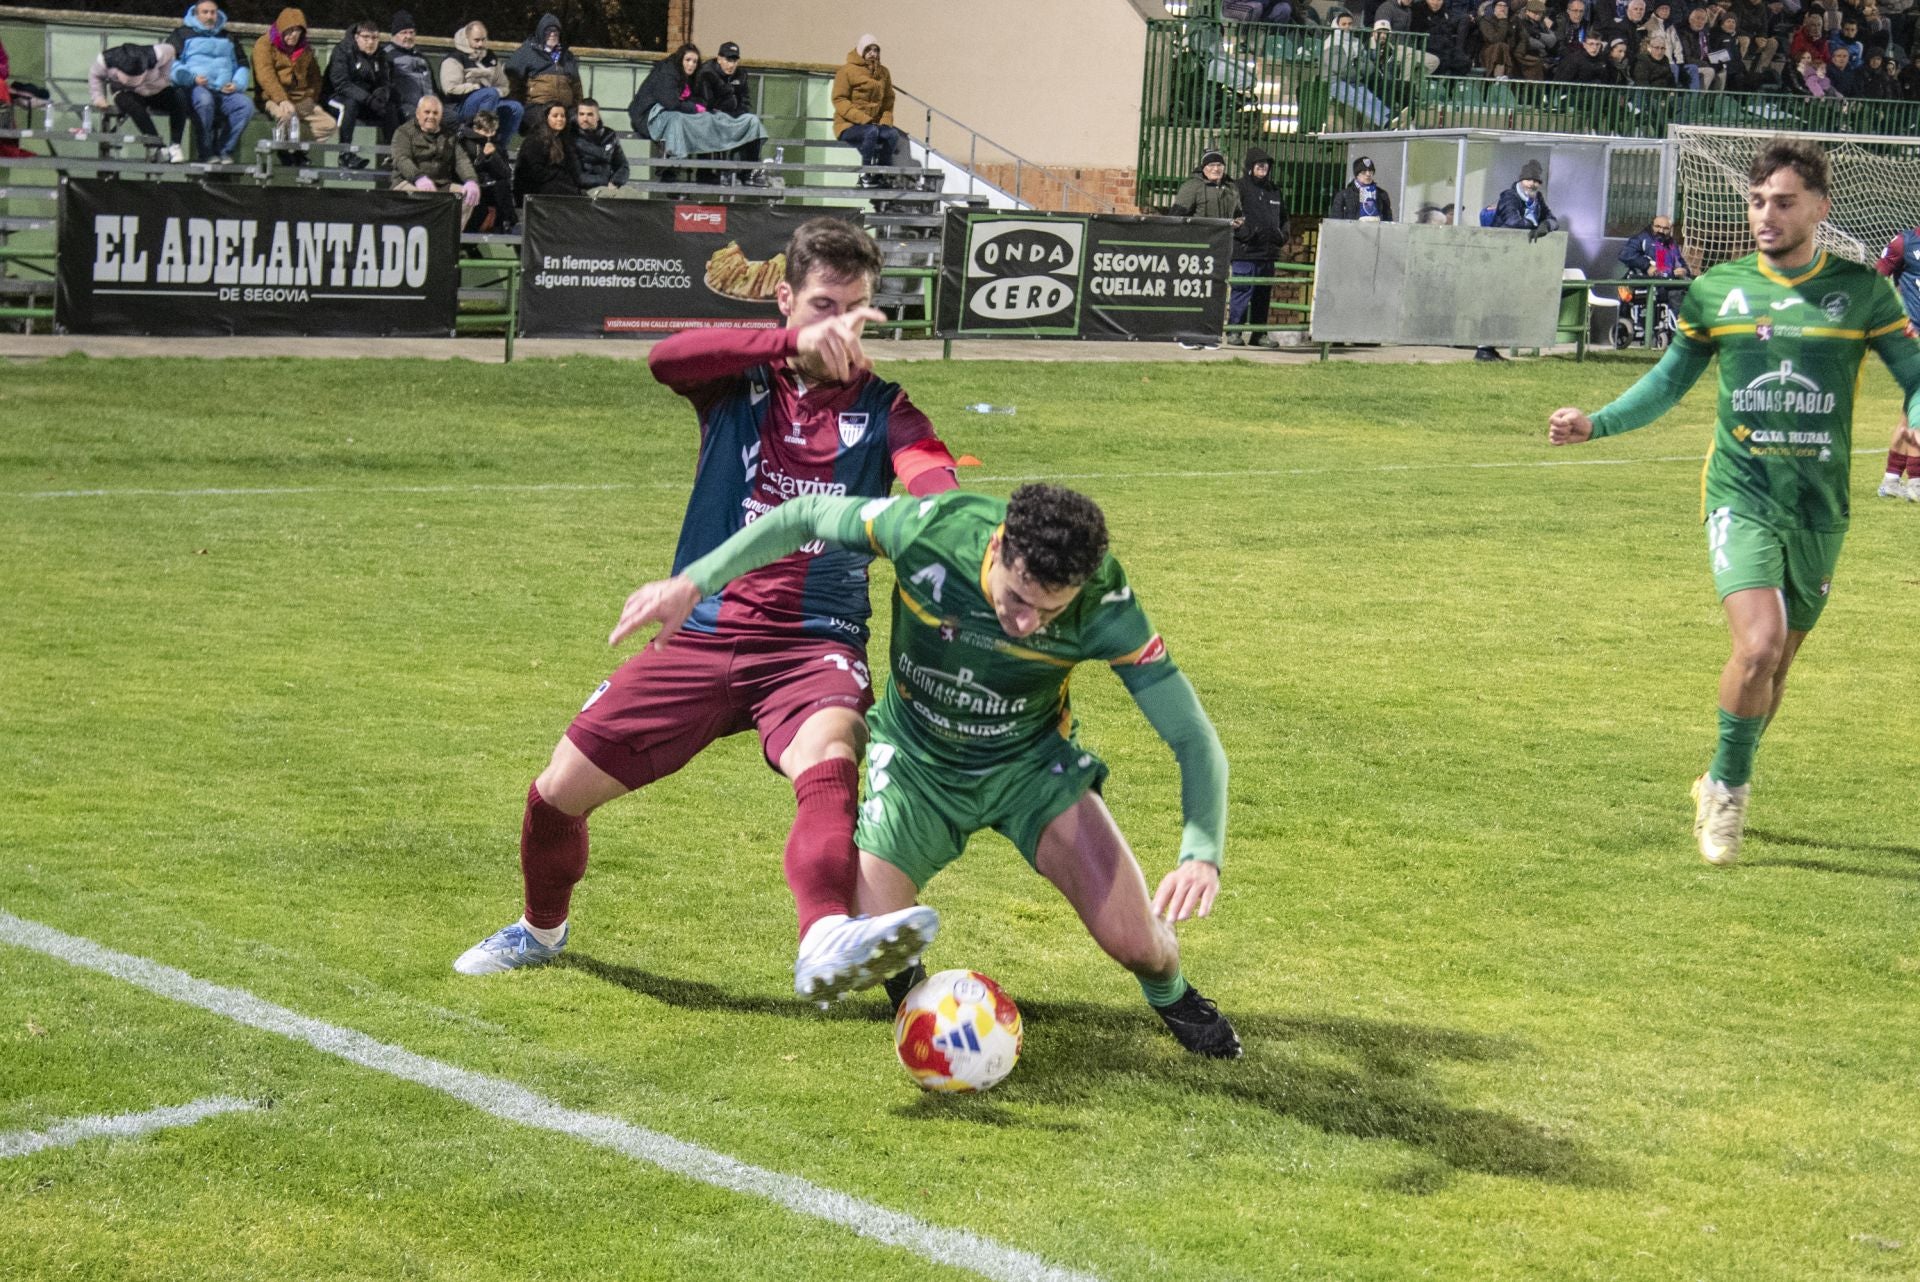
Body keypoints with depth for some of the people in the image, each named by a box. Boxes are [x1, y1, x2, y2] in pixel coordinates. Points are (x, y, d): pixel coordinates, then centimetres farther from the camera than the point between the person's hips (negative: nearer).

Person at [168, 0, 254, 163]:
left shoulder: (227, 38, 28)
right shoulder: (184, 34, 14)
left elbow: (241, 65, 27)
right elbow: (170, 62, 3)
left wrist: (237, 84, 4)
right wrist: (192, 77, -13)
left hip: (224, 91, 4)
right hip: (195, 88, -4)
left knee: (245, 106, -27)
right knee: (204, 100, -40)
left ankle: (224, 150, -20)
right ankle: (205, 152, -29)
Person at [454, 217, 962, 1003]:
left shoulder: (882, 409, 4)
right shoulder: (739, 380, 6)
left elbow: (936, 485, -18)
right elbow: (666, 357, -18)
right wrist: (794, 344, -30)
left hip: (814, 647, -2)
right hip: (703, 638, 2)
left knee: (827, 763, -35)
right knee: (559, 790, 5)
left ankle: (829, 944, -62)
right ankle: (541, 930, 37)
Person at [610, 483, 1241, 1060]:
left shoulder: (1104, 603, -30)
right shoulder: (929, 530, -32)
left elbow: (1193, 738, -26)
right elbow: (805, 516, -12)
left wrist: (1202, 853, -43)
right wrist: (693, 581, -17)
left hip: (1033, 762, 0)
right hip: (916, 765, 0)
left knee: (1135, 944, -15)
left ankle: (1170, 994, 24)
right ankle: (914, 992, 24)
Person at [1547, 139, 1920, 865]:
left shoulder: (1862, 291, 1)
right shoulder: (1717, 291, 2)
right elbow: (1667, 384, 13)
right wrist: (1594, 425, 0)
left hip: (1820, 506, 2)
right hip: (1741, 493, -2)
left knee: (1778, 663, 12)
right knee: (1758, 643, -21)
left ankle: (1724, 787, 35)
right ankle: (1728, 787, 0)